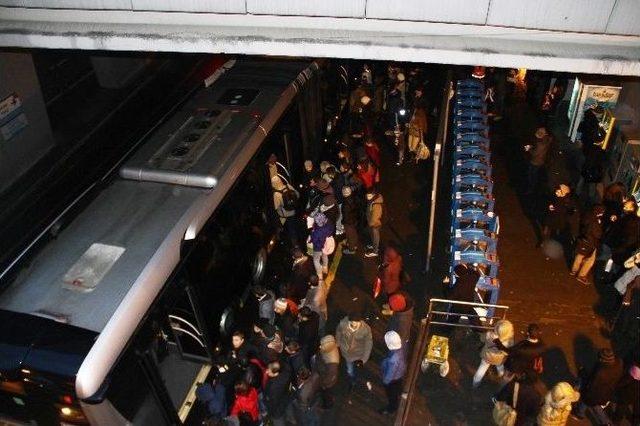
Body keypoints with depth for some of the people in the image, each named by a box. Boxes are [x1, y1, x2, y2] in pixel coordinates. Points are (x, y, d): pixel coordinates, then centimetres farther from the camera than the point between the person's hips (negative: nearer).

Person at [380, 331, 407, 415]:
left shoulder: (393, 359, -48)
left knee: (391, 394, 25)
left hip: (393, 379, -7)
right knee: (397, 390, 37)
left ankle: (391, 409, 52)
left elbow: (390, 374, -29)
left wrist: (385, 381, -9)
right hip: (400, 373, 7)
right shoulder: (401, 346, -27)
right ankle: (396, 402, 65)